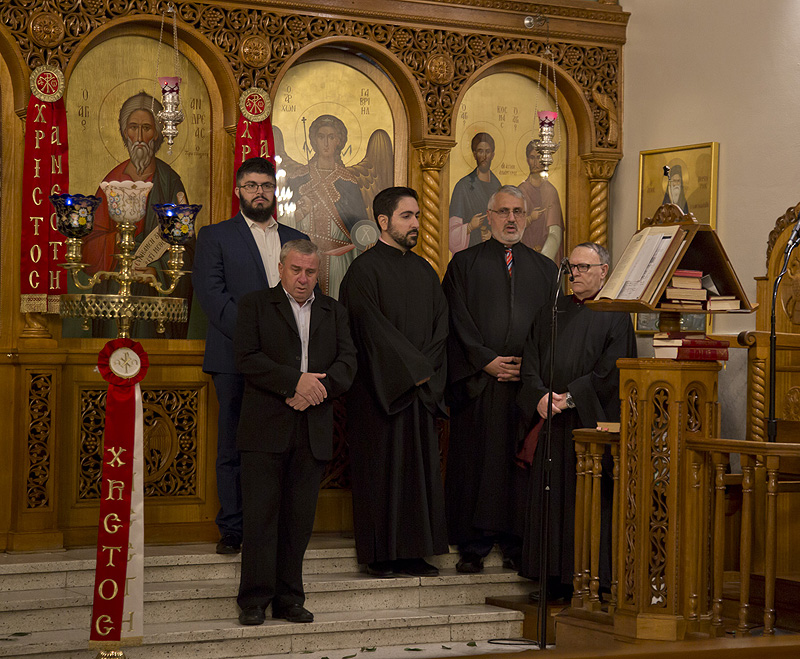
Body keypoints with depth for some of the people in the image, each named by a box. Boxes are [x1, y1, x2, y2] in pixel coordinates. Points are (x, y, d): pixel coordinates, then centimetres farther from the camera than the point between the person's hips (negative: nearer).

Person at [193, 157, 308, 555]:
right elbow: (211, 294, -5)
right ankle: (232, 529, 5)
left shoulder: (296, 239, 19)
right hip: (236, 359, -3)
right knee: (234, 446, 0)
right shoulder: (215, 236, 8)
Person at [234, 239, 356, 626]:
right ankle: (254, 601, -1)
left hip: (313, 431, 3)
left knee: (300, 518, 4)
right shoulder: (255, 305, 6)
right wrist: (296, 381, -16)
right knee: (261, 514, -5)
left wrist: (320, 385, -13)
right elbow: (247, 358, -7)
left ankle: (289, 599, 10)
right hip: (266, 428, -3)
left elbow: (347, 362, 6)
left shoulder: (334, 312, 18)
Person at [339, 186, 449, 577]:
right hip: (380, 390, -6)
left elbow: (440, 326, 10)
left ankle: (412, 552, 11)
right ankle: (379, 555, 3)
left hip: (421, 390, 6)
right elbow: (372, 329, -14)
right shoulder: (364, 270, -6)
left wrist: (426, 370, -5)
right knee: (381, 467, -3)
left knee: (419, 467, 5)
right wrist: (413, 369, -13)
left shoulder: (424, 271, 15)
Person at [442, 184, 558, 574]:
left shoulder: (545, 269, 15)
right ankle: (473, 547, 3)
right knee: (476, 461, -2)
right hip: (478, 379, -2)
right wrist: (487, 361, -10)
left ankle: (517, 545, 6)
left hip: (529, 380, 2)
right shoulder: (465, 264, 8)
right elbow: (458, 321, 0)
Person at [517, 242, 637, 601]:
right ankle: (556, 579, 9)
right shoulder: (550, 312, 16)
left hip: (591, 421, -5)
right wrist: (541, 396, -9)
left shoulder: (615, 316, 0)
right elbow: (530, 363, 9)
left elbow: (609, 372, -9)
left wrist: (571, 397, -17)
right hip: (551, 423, 5)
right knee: (550, 500, 3)